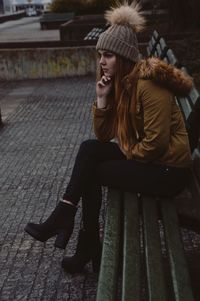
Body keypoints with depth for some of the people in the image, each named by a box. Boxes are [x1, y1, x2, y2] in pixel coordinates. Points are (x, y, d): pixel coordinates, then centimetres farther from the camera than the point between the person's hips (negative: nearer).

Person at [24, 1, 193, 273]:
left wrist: (127, 154, -7)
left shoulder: (149, 84, -22)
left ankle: (88, 247, 10)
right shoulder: (118, 83, 5)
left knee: (91, 172, -8)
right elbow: (104, 135, 3)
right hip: (140, 155, 8)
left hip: (168, 169, -8)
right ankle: (65, 216, -6)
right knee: (89, 149, -7)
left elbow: (155, 142, -25)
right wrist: (102, 98, -9)